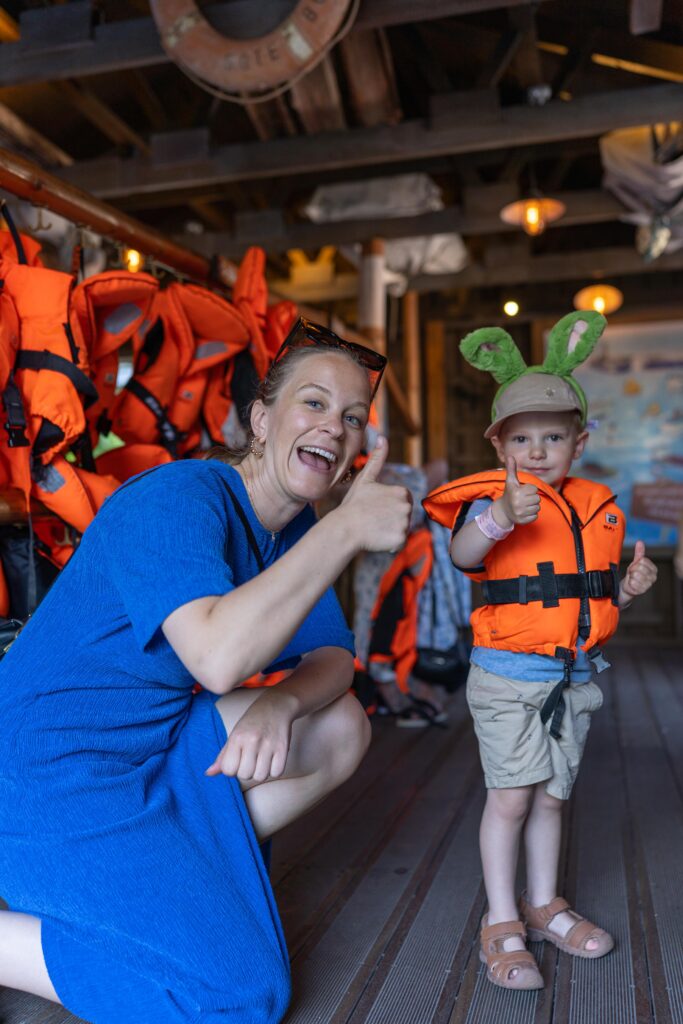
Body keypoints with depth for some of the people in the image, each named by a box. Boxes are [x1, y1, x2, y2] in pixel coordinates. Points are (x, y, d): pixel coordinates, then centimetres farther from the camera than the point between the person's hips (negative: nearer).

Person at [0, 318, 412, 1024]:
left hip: (156, 739, 9)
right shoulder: (177, 498, -23)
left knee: (342, 727, 4)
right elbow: (218, 659, -38)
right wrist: (347, 529, -33)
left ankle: (165, 881, 9)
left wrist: (281, 704, -19)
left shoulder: (297, 529, 5)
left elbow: (332, 659, 4)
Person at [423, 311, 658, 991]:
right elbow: (463, 554, -34)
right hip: (509, 676, -5)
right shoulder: (495, 499, -11)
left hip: (572, 677, 6)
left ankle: (543, 903, 35)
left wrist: (629, 588, -2)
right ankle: (502, 923, 18)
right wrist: (499, 517, -51)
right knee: (511, 795, 0)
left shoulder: (597, 508, 8)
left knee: (551, 795, 17)